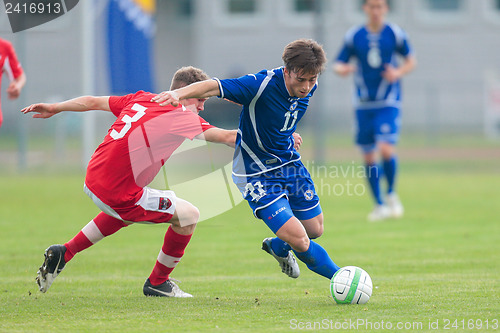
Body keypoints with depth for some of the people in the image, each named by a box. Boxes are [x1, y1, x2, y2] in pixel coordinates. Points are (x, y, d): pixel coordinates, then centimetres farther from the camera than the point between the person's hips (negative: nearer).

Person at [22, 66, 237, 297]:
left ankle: (64, 252, 35)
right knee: (188, 215, 5)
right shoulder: (181, 116, -8)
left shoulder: (142, 99, 11)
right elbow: (227, 137, -11)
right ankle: (157, 282, 20)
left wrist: (54, 108, 32)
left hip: (92, 181, 8)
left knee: (125, 213, 39)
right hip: (118, 194, -8)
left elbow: (92, 102, 20)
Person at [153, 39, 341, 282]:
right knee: (298, 240, -15)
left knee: (315, 230, 16)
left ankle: (278, 247, 48)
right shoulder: (262, 84, -29)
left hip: (290, 163, 7)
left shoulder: (308, 87, -8)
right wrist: (180, 93, -51)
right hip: (257, 175, -7)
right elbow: (213, 87, -36)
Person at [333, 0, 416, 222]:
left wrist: (398, 72, -11)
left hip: (388, 103, -2)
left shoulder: (395, 34, 0)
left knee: (386, 149, -18)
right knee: (368, 157, 4)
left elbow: (411, 60, 9)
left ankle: (391, 194, 7)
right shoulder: (354, 36, 3)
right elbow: (338, 64, 7)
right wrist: (341, 69, -17)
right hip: (363, 104, 2)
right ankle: (380, 205, 19)